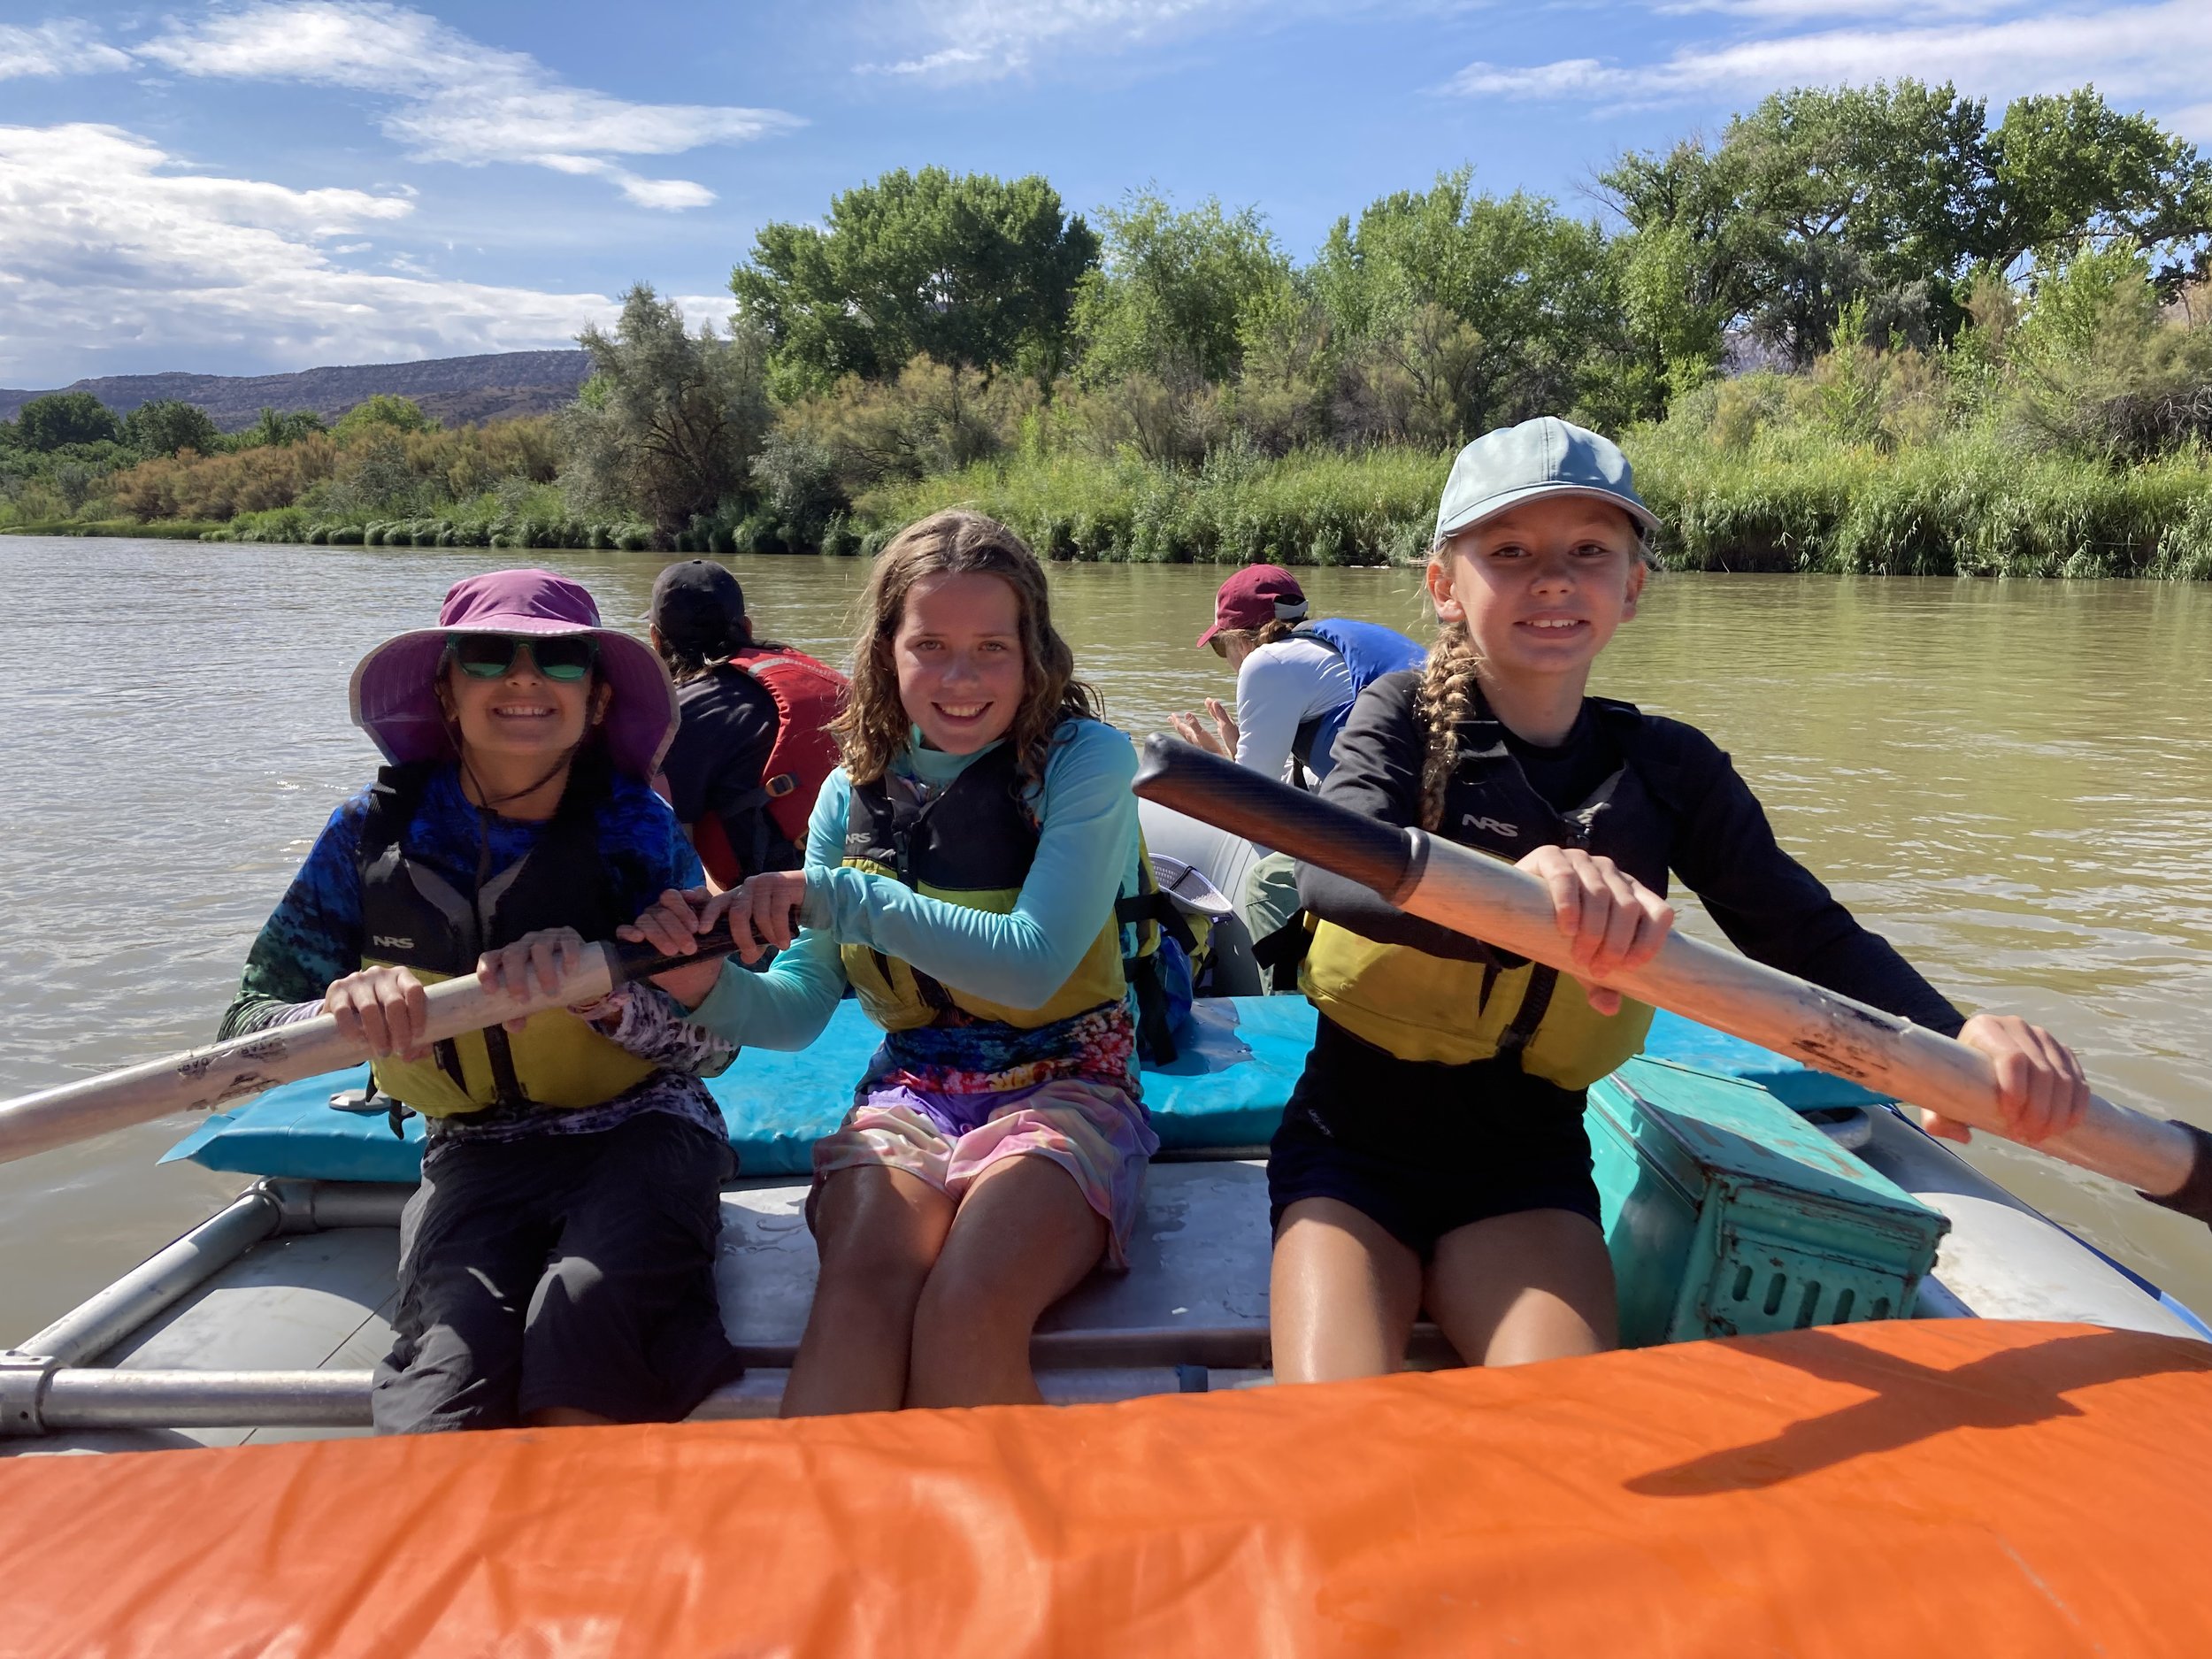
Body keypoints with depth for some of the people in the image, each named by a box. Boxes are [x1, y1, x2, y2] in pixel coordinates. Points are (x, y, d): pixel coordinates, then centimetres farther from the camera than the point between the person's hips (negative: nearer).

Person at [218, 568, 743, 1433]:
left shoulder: (633, 825, -8)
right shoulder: (376, 831, -3)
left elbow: (715, 1041, -12)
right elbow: (247, 1025, -2)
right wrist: (342, 1010, -25)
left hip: (638, 1133, -1)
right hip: (474, 1155, 1)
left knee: (588, 1305, -30)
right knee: (451, 1371, -26)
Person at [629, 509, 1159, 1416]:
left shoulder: (1086, 760, -7)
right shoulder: (857, 790, 6)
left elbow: (1032, 966, -19)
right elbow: (798, 1009, 5)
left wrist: (833, 892, -21)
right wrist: (709, 983, -18)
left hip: (1063, 1084, -2)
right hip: (909, 1091, 3)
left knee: (965, 1311, -30)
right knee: (858, 1295, -29)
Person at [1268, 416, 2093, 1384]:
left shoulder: (1668, 769, 0)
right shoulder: (1405, 717, -10)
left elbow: (1809, 935, -7)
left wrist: (1957, 1033, -29)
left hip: (1525, 1171, 2)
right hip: (1350, 1153, -2)